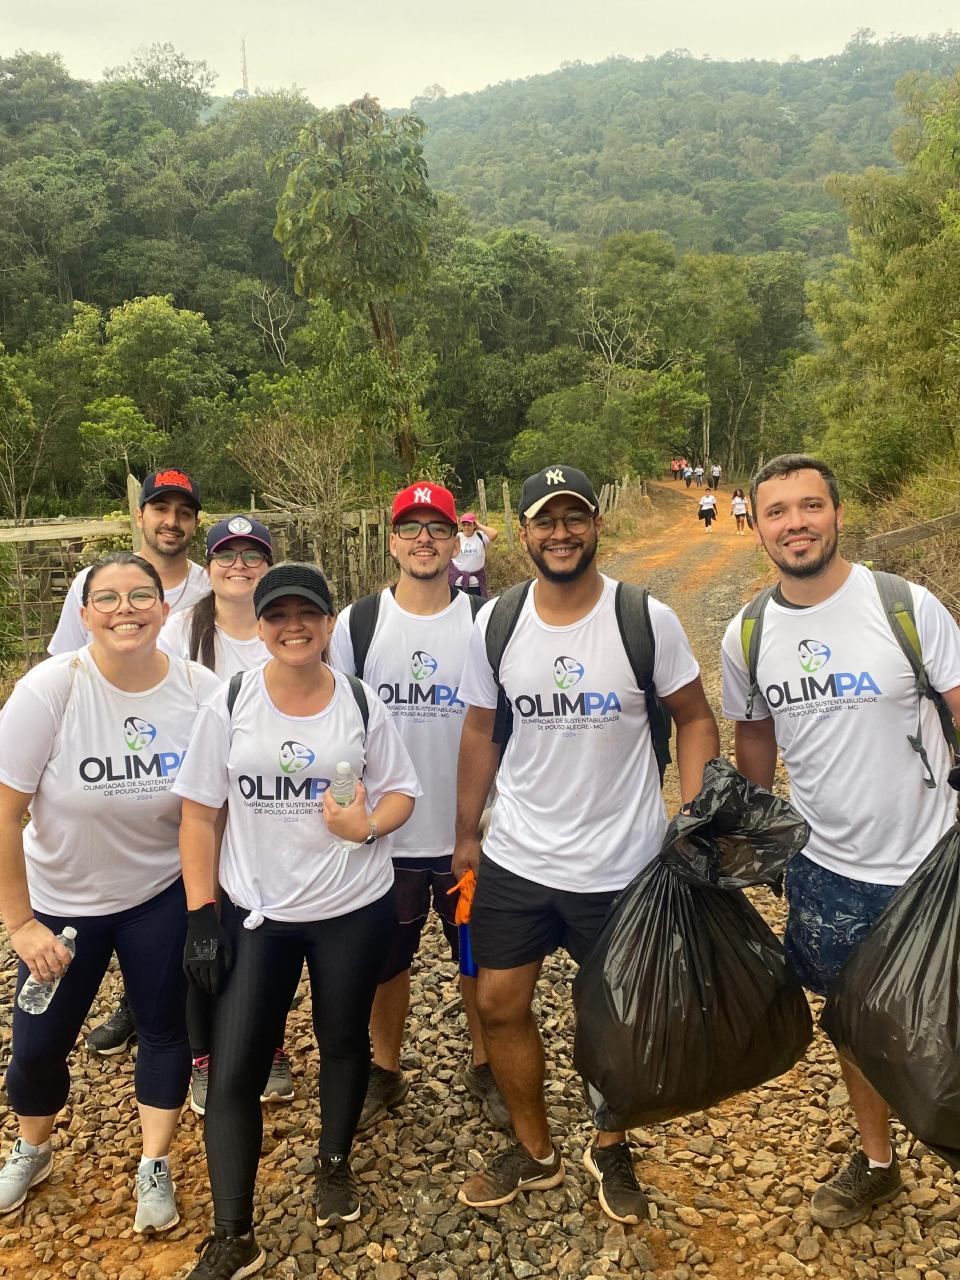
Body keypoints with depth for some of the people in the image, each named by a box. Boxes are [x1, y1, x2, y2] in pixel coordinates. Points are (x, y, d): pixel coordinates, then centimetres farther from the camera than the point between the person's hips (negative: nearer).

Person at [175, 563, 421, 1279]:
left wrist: (366, 826, -21)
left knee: (344, 1042, 18)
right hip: (255, 913, 0)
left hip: (355, 910, 1)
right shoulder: (227, 707, -7)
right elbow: (200, 815, -3)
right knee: (233, 1074, 0)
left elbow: (401, 792, 1)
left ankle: (335, 1165, 46)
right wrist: (201, 914, -7)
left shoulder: (361, 704, -6)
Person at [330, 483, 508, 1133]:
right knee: (386, 959, 14)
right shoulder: (358, 622, -2)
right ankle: (385, 1072, 35)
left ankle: (484, 1066, 36)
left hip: (468, 832, 0)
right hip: (385, 832, 0)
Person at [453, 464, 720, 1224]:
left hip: (621, 865, -2)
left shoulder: (647, 620, -12)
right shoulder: (495, 623, -4)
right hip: (514, 859, 3)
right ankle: (535, 1152, 35)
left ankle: (611, 1151, 42)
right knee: (499, 1006, 10)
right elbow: (481, 732, 5)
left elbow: (695, 719, -3)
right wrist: (467, 833, 9)